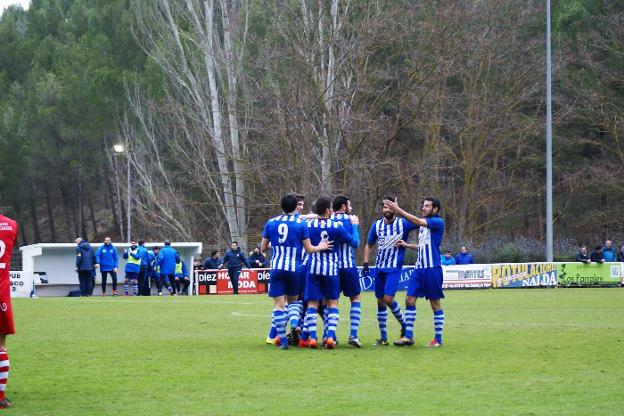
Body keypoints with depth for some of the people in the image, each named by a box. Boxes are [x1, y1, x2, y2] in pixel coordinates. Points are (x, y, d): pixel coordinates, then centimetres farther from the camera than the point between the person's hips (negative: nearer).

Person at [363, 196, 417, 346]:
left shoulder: (403, 223, -5)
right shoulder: (377, 225, 6)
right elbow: (369, 245, 16)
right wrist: (366, 263, 7)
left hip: (395, 268, -4)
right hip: (379, 268, 4)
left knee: (388, 299, -17)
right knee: (380, 302, 4)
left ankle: (404, 325, 7)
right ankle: (383, 338, 11)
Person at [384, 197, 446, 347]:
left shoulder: (438, 222, -8)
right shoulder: (423, 224, 17)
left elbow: (417, 221, -21)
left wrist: (398, 209, -22)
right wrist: (407, 245, 12)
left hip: (432, 268, -8)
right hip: (419, 268, 8)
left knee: (435, 303, 0)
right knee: (409, 299, 1)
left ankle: (438, 339, 7)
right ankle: (408, 336, 4)